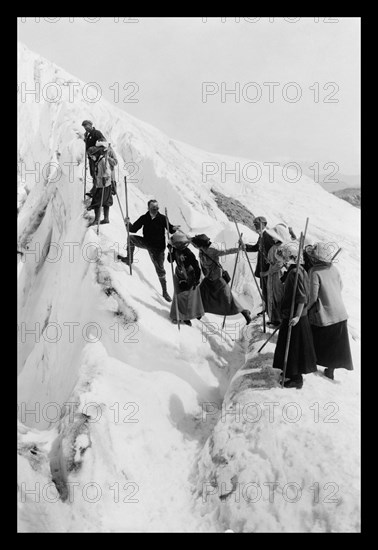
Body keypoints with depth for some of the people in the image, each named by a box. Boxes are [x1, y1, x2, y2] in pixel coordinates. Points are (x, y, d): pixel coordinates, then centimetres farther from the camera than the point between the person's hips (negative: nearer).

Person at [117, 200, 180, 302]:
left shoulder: (162, 218, -13)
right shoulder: (144, 218, -6)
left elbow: (170, 229, -8)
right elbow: (134, 229, -4)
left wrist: (174, 228, -32)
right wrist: (128, 224, -24)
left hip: (158, 247, -3)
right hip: (146, 243, 3)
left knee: (160, 269, -1)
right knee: (131, 238, -13)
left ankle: (165, 292, 12)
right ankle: (129, 259, 8)